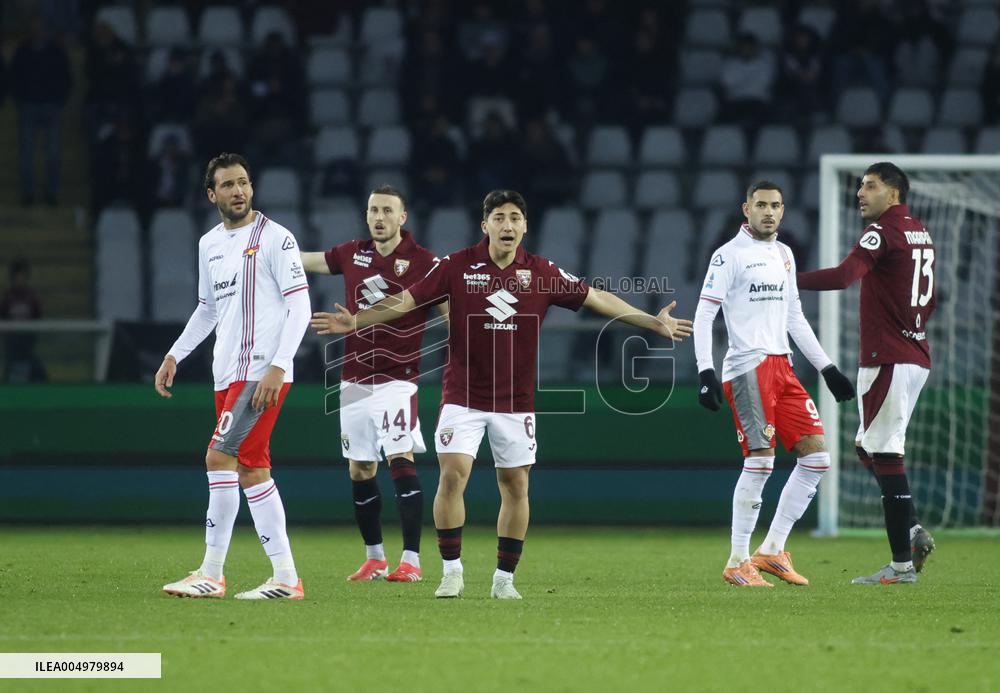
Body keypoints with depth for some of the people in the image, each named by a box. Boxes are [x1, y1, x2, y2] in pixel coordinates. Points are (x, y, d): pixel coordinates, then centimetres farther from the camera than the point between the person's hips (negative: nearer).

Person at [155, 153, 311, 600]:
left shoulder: (275, 238, -6)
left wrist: (278, 366, -19)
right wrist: (174, 356, 22)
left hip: (262, 373, -8)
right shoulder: (209, 244, 16)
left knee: (220, 457, -14)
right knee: (251, 470, 5)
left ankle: (211, 575, -9)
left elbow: (299, 307, -11)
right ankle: (286, 579, 7)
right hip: (227, 374, 8)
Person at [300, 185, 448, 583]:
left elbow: (453, 310, -10)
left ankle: (411, 561, -17)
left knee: (401, 461, -15)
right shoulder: (353, 255, 8)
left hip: (396, 379, -5)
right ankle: (374, 558, 18)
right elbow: (302, 261, 23)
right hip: (354, 380, 5)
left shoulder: (423, 262, -7)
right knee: (359, 470, 7)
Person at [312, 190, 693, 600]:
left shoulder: (542, 273, -1)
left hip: (516, 400, 2)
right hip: (463, 396, -2)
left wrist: (652, 322, -1)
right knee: (452, 477, -12)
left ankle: (504, 578, 15)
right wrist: (355, 321, -12)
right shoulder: (457, 267, -5)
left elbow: (597, 299, 3)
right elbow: (406, 300, -3)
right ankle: (452, 573, -1)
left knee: (516, 486, 4)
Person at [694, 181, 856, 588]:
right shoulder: (730, 255, -4)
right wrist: (705, 372, -17)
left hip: (782, 367, 8)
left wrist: (827, 368, 21)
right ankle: (737, 563, -5)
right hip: (748, 367, -8)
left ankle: (772, 550, 9)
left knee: (816, 455, 1)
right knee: (760, 460, -14)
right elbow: (703, 315, -7)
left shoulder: (784, 255, 18)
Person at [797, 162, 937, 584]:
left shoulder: (884, 231, -13)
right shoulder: (920, 233, 16)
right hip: (916, 356, 9)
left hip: (888, 360, -9)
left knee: (885, 455, -6)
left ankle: (902, 564, -6)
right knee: (869, 447, 18)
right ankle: (913, 531, 8)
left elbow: (844, 276, -28)